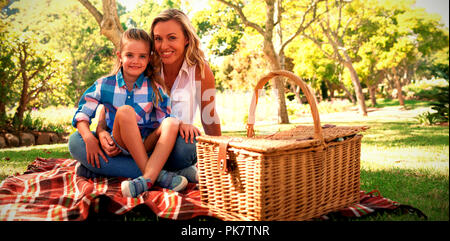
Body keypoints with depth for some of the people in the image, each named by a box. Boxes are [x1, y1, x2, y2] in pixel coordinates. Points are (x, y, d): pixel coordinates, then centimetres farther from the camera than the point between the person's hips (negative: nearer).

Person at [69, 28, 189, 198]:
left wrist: (183, 125, -20)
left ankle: (147, 178, -45)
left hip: (146, 146, 1)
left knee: (172, 123, -26)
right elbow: (82, 114, 0)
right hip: (116, 148, -1)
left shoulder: (154, 87, 3)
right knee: (125, 111, -29)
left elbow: (164, 120, 0)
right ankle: (155, 174, -33)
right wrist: (89, 138, -18)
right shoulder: (104, 85, 2)